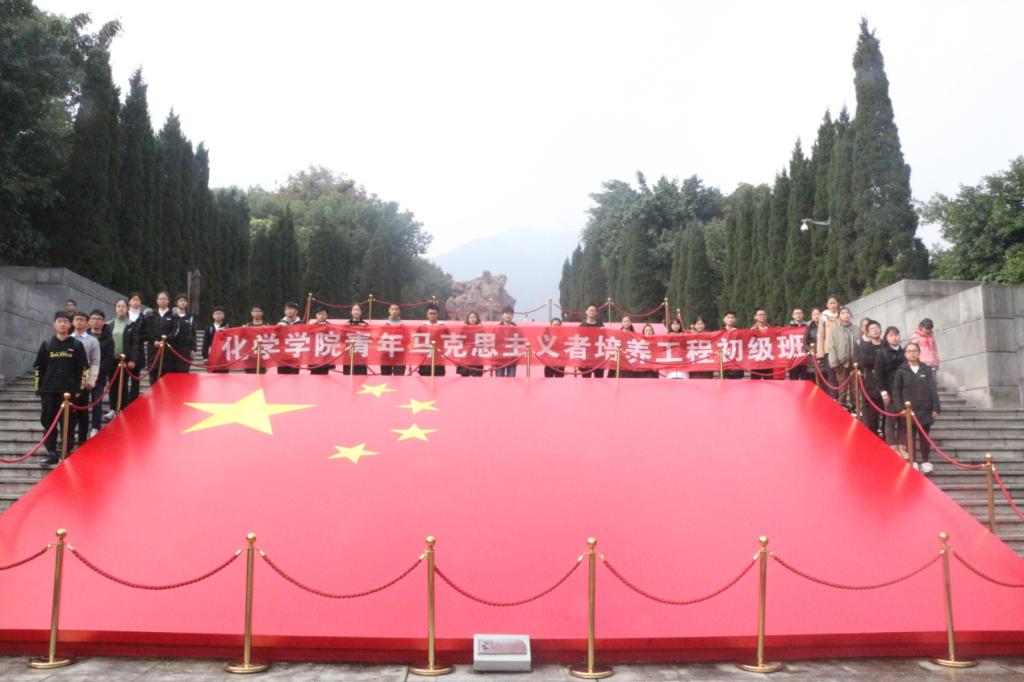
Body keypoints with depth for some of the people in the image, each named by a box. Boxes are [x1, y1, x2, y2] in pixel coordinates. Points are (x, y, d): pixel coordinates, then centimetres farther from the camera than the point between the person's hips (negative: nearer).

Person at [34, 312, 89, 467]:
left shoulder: (76, 345, 3)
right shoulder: (46, 345, 7)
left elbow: (83, 368, 2)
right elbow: (39, 368, 10)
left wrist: (79, 389, -4)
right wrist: (39, 389, 5)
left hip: (68, 391, -2)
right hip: (48, 391, 2)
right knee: (48, 421, 5)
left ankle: (67, 453, 9)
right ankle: (51, 452, 13)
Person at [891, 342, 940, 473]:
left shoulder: (926, 370, 3)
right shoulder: (901, 371, -1)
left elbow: (933, 389, 3)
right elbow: (896, 390, -1)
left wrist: (936, 408, -2)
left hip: (925, 410, 1)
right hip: (908, 410, -1)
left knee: (924, 436, 9)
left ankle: (925, 461, 17)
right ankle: (913, 462, 13)